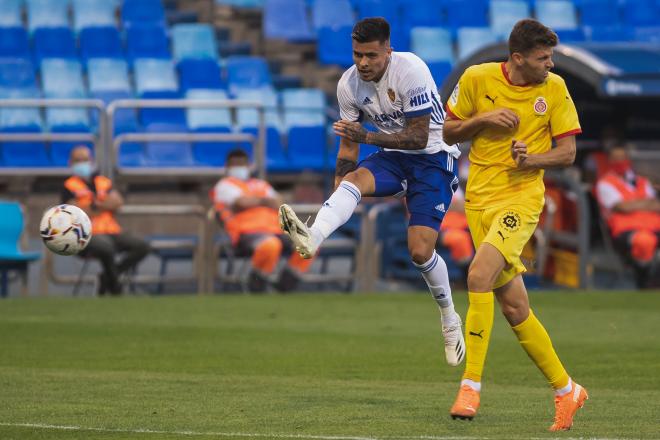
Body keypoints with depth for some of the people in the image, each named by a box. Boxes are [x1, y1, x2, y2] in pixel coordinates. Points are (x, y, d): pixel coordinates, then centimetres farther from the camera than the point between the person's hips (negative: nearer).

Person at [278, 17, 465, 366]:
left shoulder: (410, 70, -22)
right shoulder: (349, 85, -4)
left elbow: (419, 137, -23)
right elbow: (348, 146, 6)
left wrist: (367, 137, -33)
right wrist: (336, 200, -1)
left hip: (433, 157, -5)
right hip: (392, 157, 5)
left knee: (420, 250, -14)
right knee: (353, 179, -30)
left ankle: (449, 318, 12)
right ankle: (312, 238, -57)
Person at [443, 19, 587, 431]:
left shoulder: (554, 88, -3)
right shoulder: (477, 79, -2)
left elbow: (568, 151, 2)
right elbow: (448, 133, 8)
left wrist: (533, 159, -18)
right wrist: (483, 120, -11)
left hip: (522, 198, -3)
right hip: (481, 200, 3)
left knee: (480, 275, -26)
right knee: (514, 306, 5)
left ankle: (471, 384, -22)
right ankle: (565, 389, 20)